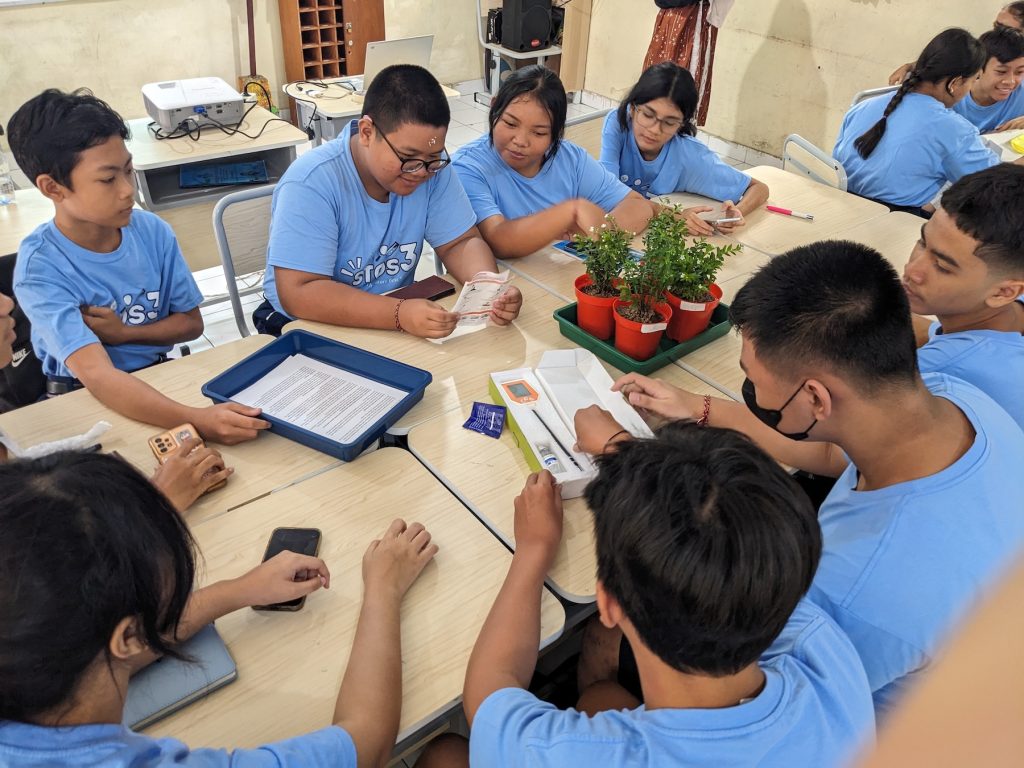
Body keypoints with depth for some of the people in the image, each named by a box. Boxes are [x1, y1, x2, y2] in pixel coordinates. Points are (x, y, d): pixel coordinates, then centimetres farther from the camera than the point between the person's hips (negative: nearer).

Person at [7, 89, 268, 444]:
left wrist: (123, 333, -14)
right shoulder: (40, 267, -18)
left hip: (161, 379, 4)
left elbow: (191, 322, 6)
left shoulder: (152, 231, -6)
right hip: (87, 400, -4)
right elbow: (97, 375, -31)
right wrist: (196, 420, -48)